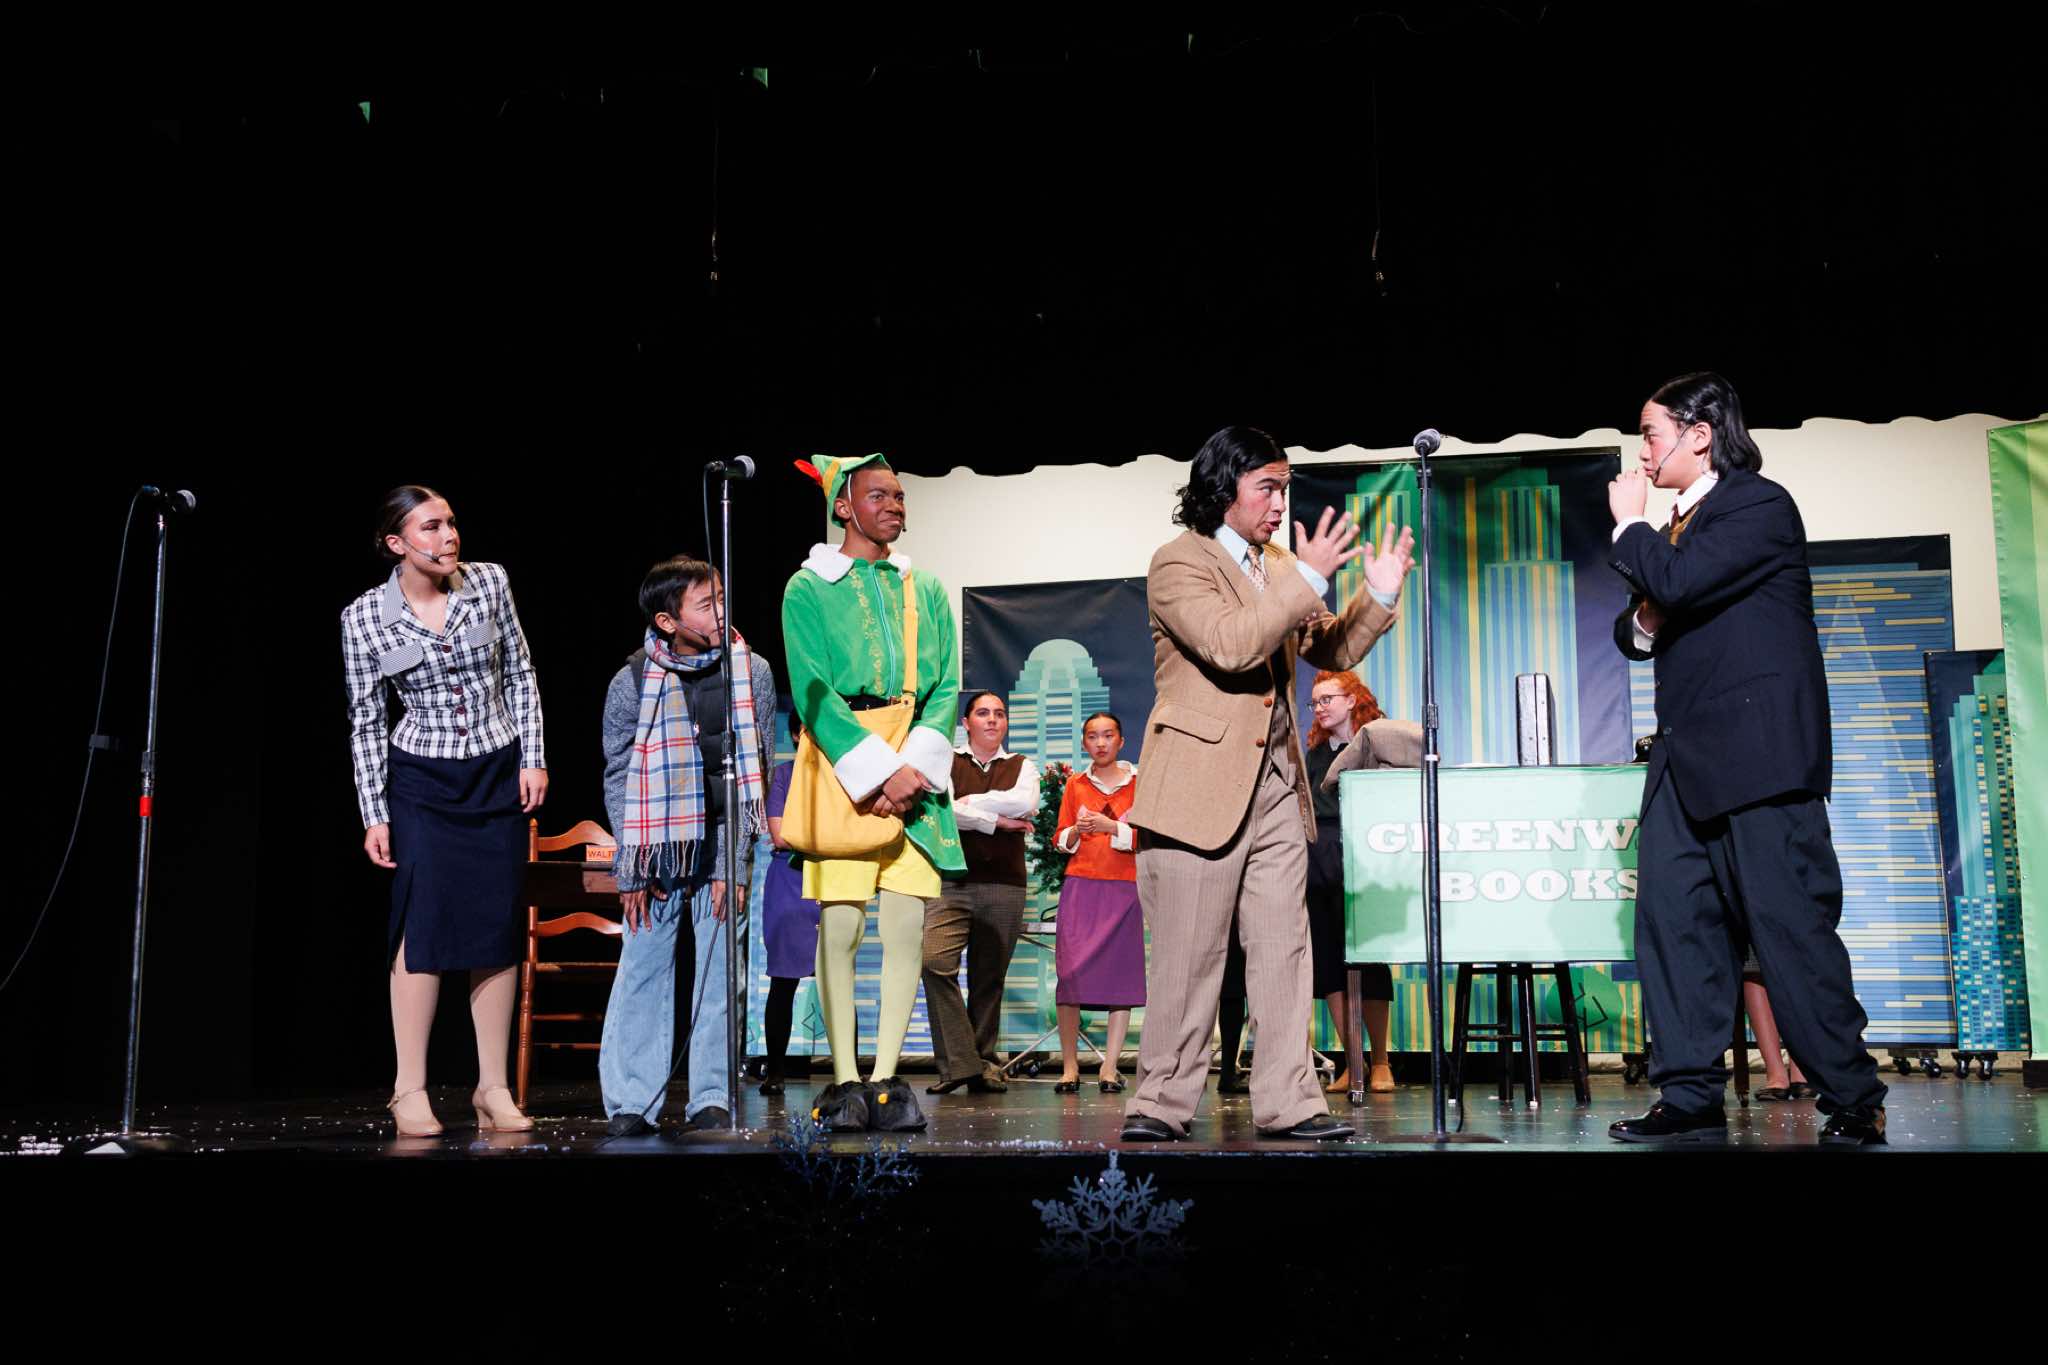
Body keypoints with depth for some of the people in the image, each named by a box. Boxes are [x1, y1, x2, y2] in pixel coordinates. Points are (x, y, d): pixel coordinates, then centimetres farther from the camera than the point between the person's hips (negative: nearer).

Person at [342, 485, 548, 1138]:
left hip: (499, 775, 2)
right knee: (426, 922, -9)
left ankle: (493, 1088, 9)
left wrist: (534, 758, 0)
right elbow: (366, 721, -1)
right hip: (422, 783, -2)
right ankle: (410, 1090, 0)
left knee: (499, 926, 1)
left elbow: (520, 675, 6)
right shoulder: (364, 617, -7)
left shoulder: (489, 582, -3)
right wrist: (374, 813, -3)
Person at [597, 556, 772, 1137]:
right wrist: (633, 869, -2)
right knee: (644, 964, -1)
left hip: (722, 840, 1)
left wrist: (732, 863, -6)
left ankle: (711, 1100, 9)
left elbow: (754, 770, -1)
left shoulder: (752, 672, -2)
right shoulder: (632, 682, -5)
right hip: (658, 844, 0)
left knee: (720, 968, 1)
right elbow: (618, 778, 2)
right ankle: (633, 1102, 7)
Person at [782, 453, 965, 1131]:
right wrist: (878, 772, -14)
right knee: (840, 923, -6)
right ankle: (845, 1080, -1)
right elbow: (812, 693, -4)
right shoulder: (810, 588, 6)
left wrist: (915, 766, -8)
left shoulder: (925, 590, 17)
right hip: (842, 763, -3)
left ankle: (886, 1077, 1)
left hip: (915, 766, 3)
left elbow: (946, 687, 9)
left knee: (907, 923, -3)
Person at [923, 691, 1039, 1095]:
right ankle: (958, 1062, -16)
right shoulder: (946, 762, 10)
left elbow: (1025, 804, -6)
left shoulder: (1022, 767, 15)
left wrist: (969, 803, -4)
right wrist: (995, 821, -8)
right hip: (952, 882, -2)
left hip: (1005, 885, 2)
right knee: (935, 963, -20)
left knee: (989, 979, 4)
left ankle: (983, 1065, 12)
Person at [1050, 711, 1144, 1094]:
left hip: (1124, 887, -1)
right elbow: (1059, 840, 14)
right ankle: (1069, 1066, -3)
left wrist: (1111, 827, -14)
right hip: (1080, 886, 1)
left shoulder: (1138, 783, 6)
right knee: (1070, 970, -8)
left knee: (1121, 973, -4)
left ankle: (1110, 1067, 1)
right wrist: (1078, 830, -7)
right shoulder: (1075, 785, 13)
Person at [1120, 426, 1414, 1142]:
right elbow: (1229, 643, -23)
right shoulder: (1180, 562, -7)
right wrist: (1309, 580, -21)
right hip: (1204, 781, -7)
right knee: (1189, 955, -2)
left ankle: (1287, 1102, 10)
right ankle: (1161, 1103, 8)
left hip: (1277, 783, 7)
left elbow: (1332, 650, 19)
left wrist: (1378, 596, 3)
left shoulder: (1278, 565, 18)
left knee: (1283, 948, 5)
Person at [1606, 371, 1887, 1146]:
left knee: (1790, 923, -7)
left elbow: (1678, 581, -21)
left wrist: (1630, 525, -4)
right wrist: (1641, 624, 3)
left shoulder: (1759, 504, -6)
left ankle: (1854, 1101, 3)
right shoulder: (1680, 522, 21)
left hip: (1757, 754, -9)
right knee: (1671, 922, 3)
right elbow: (1638, 629, 27)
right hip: (1687, 758, 9)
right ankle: (1691, 1098, 6)